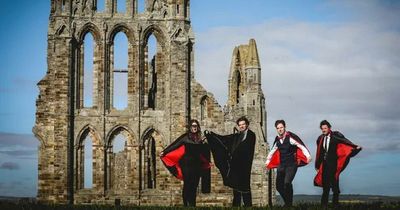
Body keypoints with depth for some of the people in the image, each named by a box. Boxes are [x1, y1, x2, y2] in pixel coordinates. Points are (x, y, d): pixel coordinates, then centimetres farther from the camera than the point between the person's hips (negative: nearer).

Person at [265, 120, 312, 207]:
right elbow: (273, 150, 25)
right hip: (281, 165, 7)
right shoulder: (277, 139, 7)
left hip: (291, 164, -6)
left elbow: (301, 146, -18)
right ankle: (287, 202, 25)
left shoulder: (291, 137, -12)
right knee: (279, 185, 5)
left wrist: (308, 156, -31)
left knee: (287, 183, -22)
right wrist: (268, 161, 32)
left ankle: (289, 203, -7)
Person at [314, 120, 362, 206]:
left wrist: (355, 147, -31)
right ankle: (324, 204, 9)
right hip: (324, 164, 4)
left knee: (334, 183, -4)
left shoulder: (336, 136, -4)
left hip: (333, 164, -4)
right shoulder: (320, 139, 9)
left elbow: (345, 141, -15)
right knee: (325, 184, 6)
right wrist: (317, 166, 17)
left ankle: (335, 203, 3)